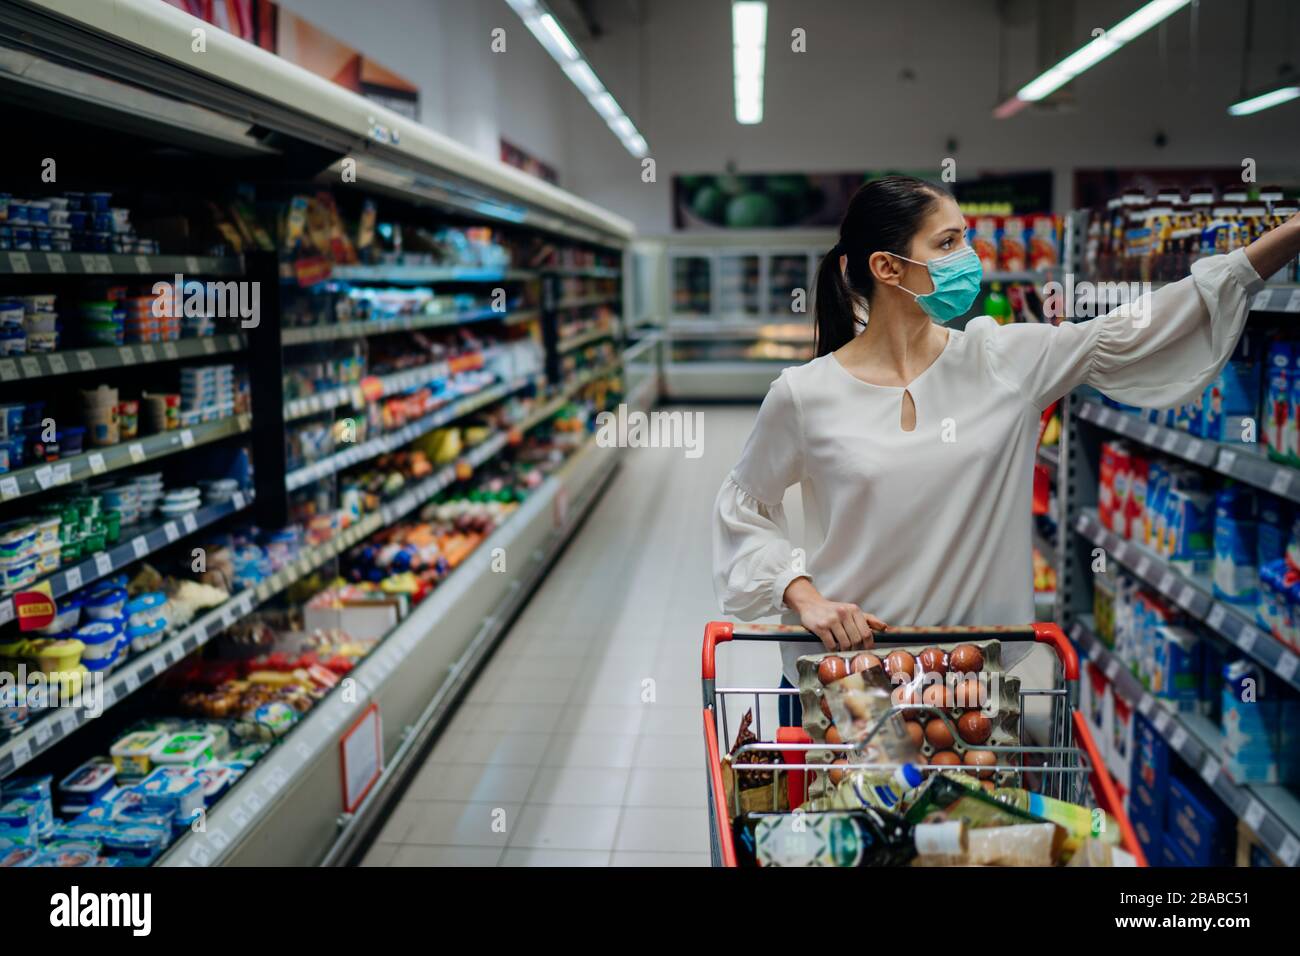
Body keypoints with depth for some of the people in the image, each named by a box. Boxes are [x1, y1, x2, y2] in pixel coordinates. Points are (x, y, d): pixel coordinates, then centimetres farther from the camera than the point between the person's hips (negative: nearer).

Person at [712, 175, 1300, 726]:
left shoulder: (1003, 360, -2)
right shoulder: (805, 394, -9)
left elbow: (1130, 334, -4)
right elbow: (742, 508, 2)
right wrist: (804, 596, -12)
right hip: (836, 674, -2)